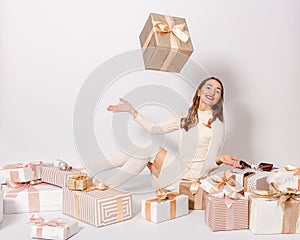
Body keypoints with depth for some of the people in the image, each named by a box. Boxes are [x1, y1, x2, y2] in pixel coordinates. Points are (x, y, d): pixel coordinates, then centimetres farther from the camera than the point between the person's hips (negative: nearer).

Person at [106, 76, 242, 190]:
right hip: (179, 169, 6)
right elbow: (154, 129, 7)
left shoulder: (216, 125, -10)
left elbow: (208, 164, -11)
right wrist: (131, 110, 4)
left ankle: (109, 185, -7)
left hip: (190, 177, -6)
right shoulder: (187, 116, 8)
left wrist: (219, 160, -34)